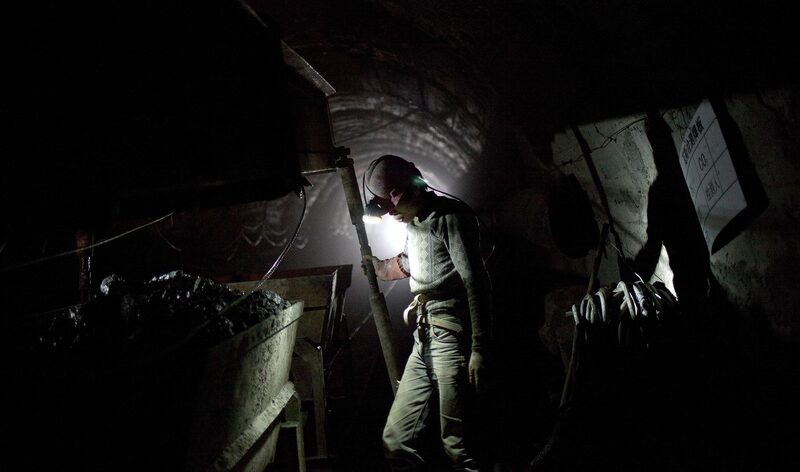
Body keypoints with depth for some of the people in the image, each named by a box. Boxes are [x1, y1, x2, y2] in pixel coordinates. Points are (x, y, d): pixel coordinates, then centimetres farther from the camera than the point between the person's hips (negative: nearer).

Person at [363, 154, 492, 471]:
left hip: (452, 337, -9)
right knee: (396, 438, 8)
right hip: (424, 339, 9)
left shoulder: (449, 216, -7)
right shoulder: (413, 225, 20)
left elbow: (476, 281, -16)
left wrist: (479, 349, -20)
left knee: (456, 444, -6)